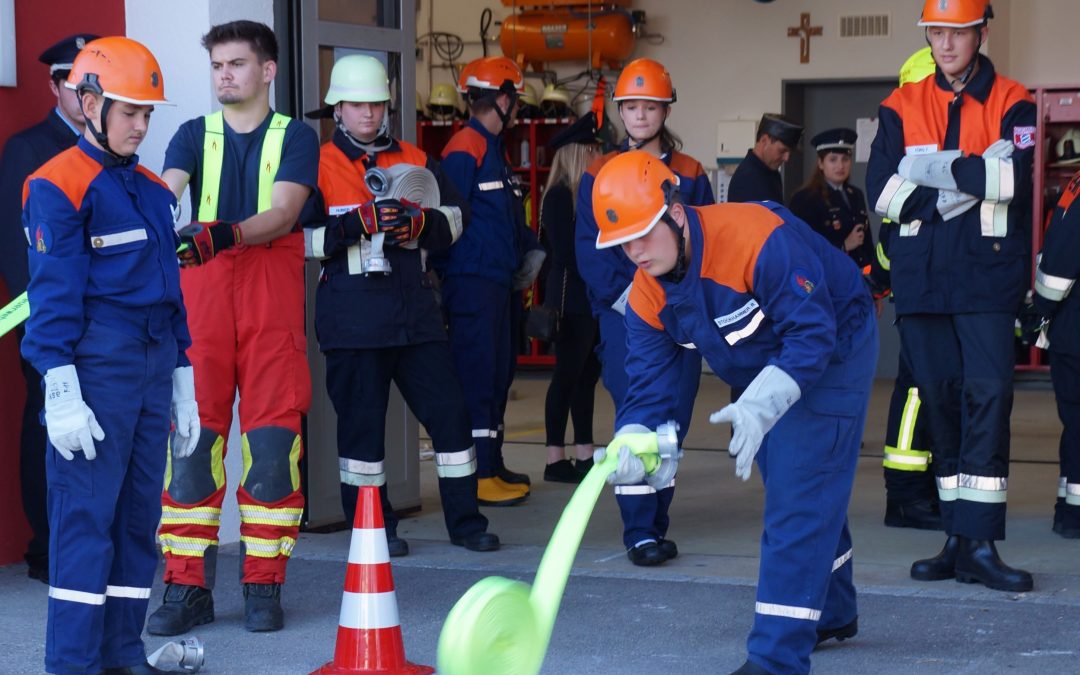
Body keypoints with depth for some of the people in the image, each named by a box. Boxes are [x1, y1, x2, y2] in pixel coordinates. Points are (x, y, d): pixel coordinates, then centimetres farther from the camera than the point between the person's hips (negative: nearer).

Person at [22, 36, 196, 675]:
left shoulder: (154, 190, 16)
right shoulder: (60, 185, -6)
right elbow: (53, 293, -10)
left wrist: (182, 386, 19)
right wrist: (62, 393, -16)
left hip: (154, 370, 7)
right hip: (96, 370, -7)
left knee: (140, 514, 9)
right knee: (86, 514, -7)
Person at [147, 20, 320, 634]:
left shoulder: (296, 136, 7)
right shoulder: (195, 136, 13)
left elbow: (283, 212, -10)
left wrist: (227, 233, -28)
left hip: (273, 293, -1)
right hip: (202, 291, 2)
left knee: (272, 435, -4)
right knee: (193, 432, -3)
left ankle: (264, 586, 5)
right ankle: (187, 586, 3)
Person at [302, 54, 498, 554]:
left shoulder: (415, 161, 16)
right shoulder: (319, 166, 1)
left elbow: (455, 217, 14)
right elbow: (300, 238, -8)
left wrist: (420, 222, -7)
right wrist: (360, 223, -19)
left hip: (415, 308, 4)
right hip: (352, 316, -4)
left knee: (448, 409, 2)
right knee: (361, 420, 1)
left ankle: (464, 520, 12)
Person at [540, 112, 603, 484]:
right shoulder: (559, 196, -10)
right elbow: (566, 252, -15)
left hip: (594, 298, 8)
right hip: (572, 300, -8)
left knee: (587, 376, 11)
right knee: (567, 376, -4)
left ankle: (584, 455, 16)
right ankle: (556, 460, 1)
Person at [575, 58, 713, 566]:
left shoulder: (691, 176, 10)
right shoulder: (599, 177, 7)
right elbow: (589, 248, 1)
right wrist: (624, 295, -12)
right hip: (623, 315, -2)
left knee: (673, 420, 4)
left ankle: (656, 524, 15)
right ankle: (639, 531, -7)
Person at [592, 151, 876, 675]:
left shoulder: (760, 239, -37)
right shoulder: (647, 297, -14)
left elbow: (812, 336, -38)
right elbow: (650, 385, -17)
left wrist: (761, 406, -50)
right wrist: (633, 442, -38)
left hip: (831, 356, -8)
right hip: (763, 373, 8)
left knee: (797, 502, -16)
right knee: (792, 493, 21)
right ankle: (832, 613, 44)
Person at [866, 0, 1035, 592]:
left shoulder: (1011, 104, 5)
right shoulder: (902, 108, 11)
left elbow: (1011, 176, -13)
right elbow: (881, 189, -1)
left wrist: (931, 172, -11)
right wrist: (956, 194, -10)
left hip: (987, 276, -3)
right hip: (921, 278, 3)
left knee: (987, 393, -12)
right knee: (940, 397, 5)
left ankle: (979, 545, -13)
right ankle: (959, 538, 11)